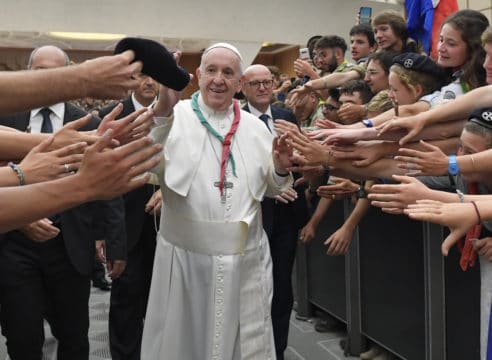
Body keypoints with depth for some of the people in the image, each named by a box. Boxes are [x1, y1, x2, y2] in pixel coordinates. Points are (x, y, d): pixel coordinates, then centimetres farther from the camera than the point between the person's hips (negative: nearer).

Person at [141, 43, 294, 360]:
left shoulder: (256, 127, 7)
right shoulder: (174, 117, -4)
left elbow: (270, 188, 13)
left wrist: (281, 169, -9)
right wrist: (162, 111, -34)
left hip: (247, 256, 3)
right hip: (185, 255, -2)